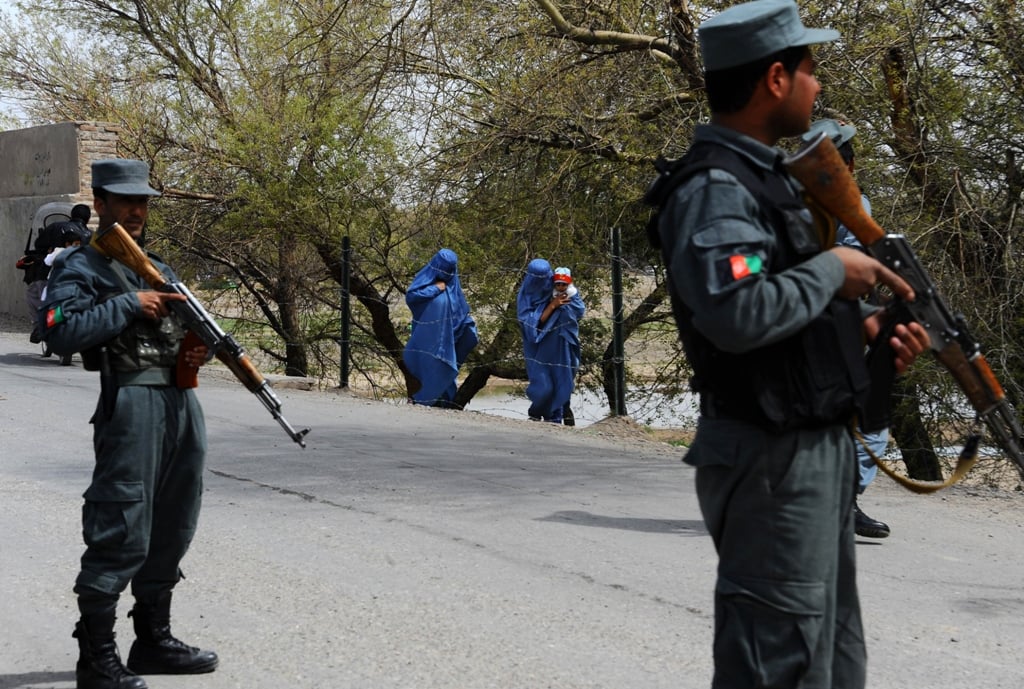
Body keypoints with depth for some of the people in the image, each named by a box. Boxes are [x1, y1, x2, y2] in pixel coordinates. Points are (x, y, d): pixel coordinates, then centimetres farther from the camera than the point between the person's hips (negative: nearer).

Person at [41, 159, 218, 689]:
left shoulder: (158, 266, 22)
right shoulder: (79, 266, -1)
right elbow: (62, 332, -16)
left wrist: (199, 349, 4)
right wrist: (130, 304, -15)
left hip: (182, 402, 8)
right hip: (132, 403, -8)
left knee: (172, 530, 13)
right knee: (121, 535, -9)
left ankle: (153, 640, 26)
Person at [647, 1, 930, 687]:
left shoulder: (760, 176, 15)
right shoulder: (714, 188, -17)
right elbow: (736, 315, -32)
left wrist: (860, 329, 8)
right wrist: (832, 270, -17)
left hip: (819, 449, 10)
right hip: (772, 460, -10)